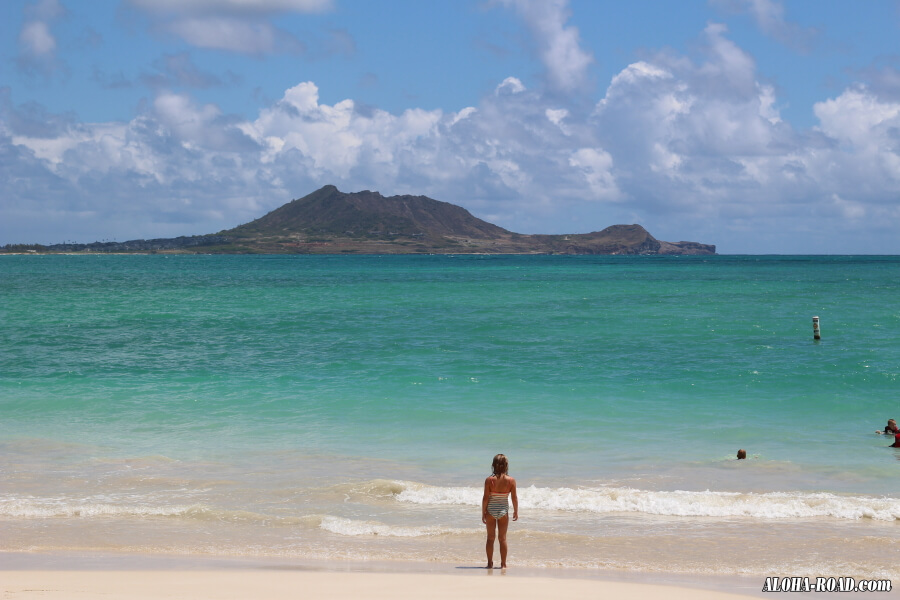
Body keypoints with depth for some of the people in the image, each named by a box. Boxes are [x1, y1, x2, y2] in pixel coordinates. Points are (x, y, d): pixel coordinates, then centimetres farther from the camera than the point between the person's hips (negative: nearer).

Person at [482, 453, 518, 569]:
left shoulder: (489, 480, -13)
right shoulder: (511, 481, -10)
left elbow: (485, 498, -11)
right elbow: (514, 497, -4)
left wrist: (483, 512, 0)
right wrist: (516, 512, 9)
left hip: (490, 510, -1)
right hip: (503, 511, 1)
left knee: (490, 538, 10)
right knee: (503, 538, 9)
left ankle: (490, 563, 12)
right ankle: (503, 564, 10)